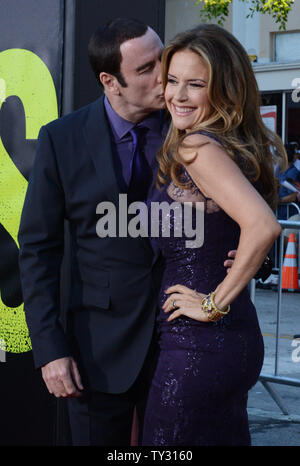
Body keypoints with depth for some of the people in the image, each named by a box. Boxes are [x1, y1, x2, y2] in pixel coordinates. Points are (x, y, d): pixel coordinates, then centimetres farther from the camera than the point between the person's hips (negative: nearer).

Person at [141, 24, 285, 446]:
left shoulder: (199, 146, -18)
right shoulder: (237, 145, 9)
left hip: (196, 346, -9)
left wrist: (215, 302, -20)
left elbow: (263, 225, -31)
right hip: (238, 338, 9)